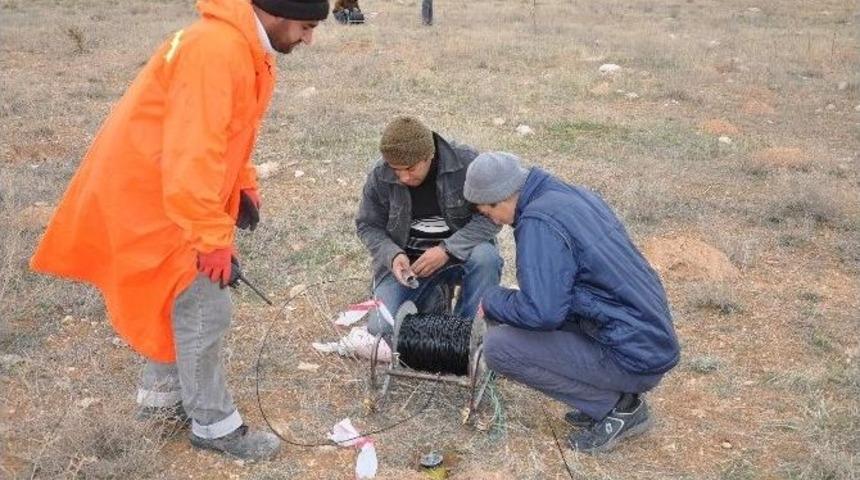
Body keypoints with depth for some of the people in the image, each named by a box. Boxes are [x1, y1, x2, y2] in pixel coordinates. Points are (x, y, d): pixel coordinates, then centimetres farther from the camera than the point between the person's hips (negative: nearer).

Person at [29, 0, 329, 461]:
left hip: (169, 190, 10)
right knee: (203, 308, -3)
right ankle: (214, 424, 12)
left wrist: (243, 185, 7)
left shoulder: (245, 46, 6)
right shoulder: (215, 50, -27)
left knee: (175, 297, 20)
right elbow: (192, 156, -32)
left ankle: (163, 391, 37)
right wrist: (213, 239, -30)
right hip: (150, 194, -10)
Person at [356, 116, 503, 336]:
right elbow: (368, 226, 2)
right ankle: (431, 297, 12)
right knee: (381, 328, -17)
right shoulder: (379, 177, -10)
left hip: (460, 252, -1)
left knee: (486, 258, -36)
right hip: (407, 260, 2)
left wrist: (447, 250, -26)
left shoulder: (466, 162, -17)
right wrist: (392, 255, -18)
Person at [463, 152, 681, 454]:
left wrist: (492, 299, -6)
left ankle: (613, 407, 0)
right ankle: (619, 398, 14)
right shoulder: (574, 194, 8)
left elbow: (541, 312, -26)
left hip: (633, 360, -9)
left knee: (498, 346, -10)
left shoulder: (538, 221, -19)